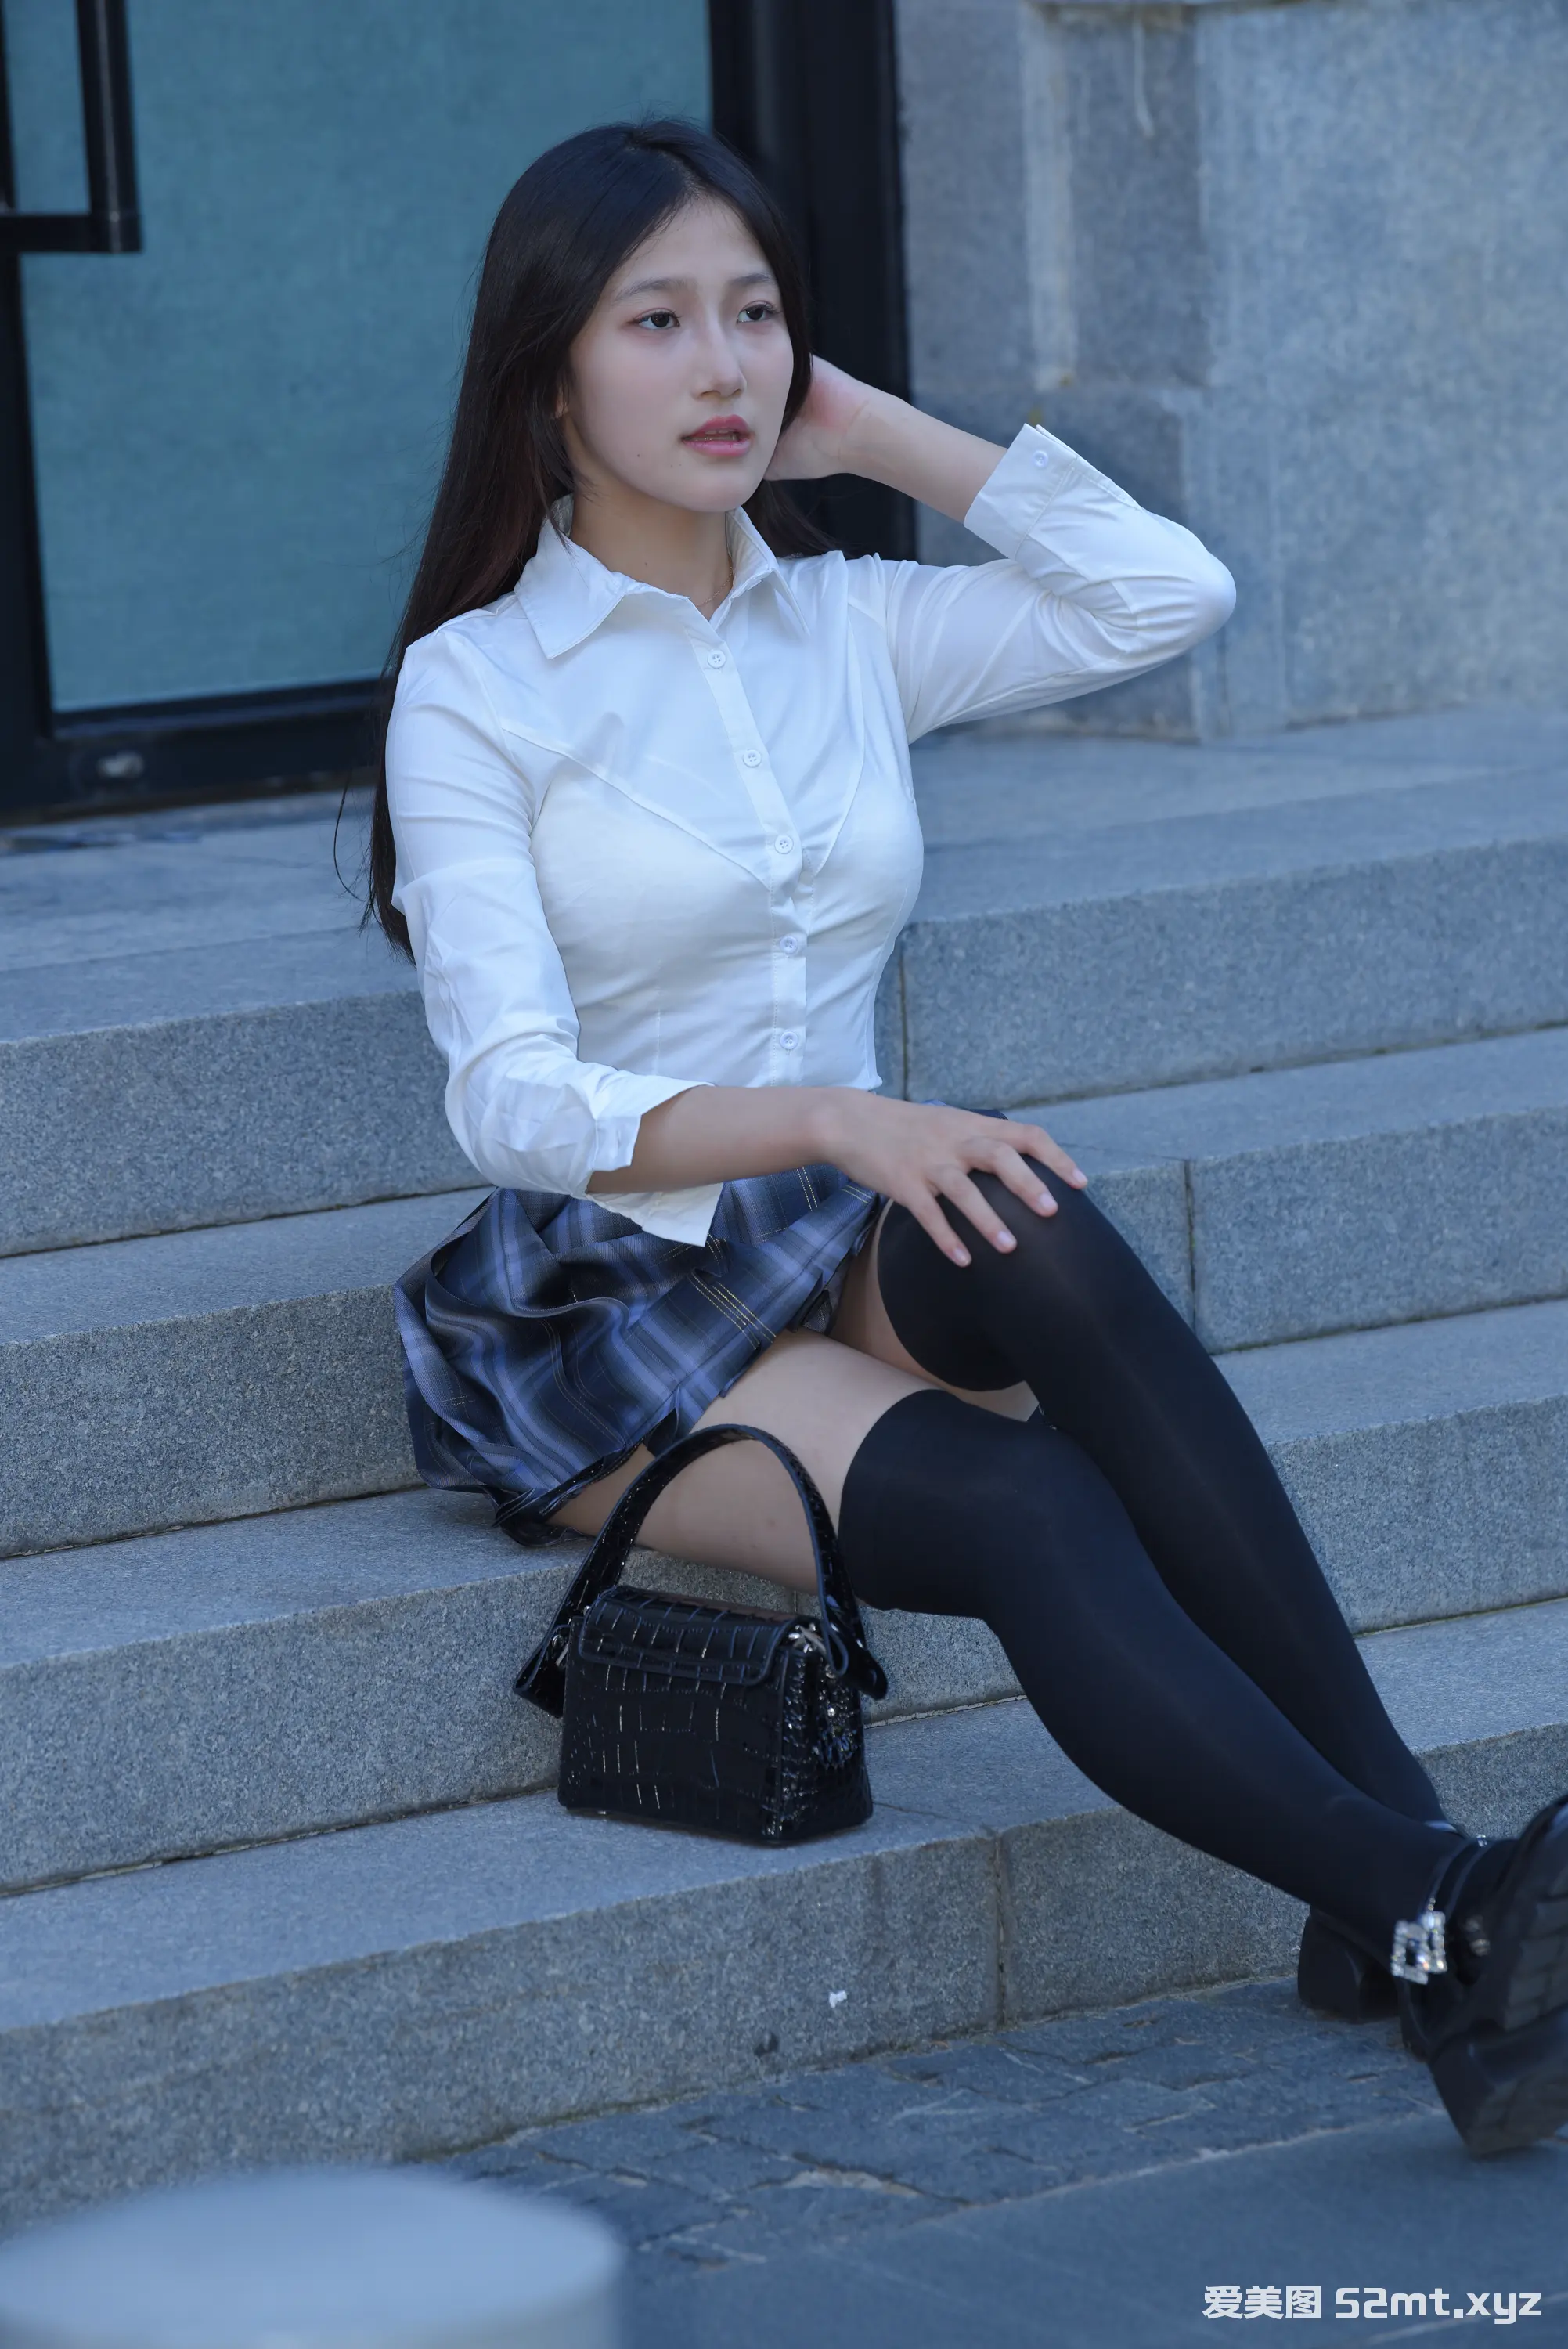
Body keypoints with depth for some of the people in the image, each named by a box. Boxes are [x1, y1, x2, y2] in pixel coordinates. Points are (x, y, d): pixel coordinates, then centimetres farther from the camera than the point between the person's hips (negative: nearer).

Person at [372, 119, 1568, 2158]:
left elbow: (1173, 596, 2)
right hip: (606, 1324, -4)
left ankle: (1398, 1890, -39)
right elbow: (517, 1102, -15)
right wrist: (828, 1120, -32)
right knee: (1017, 1505, -34)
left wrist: (873, 435, 5)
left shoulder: (848, 626, 12)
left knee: (1034, 1233, -34)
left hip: (863, 1275, 4)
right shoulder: (477, 686, -4)